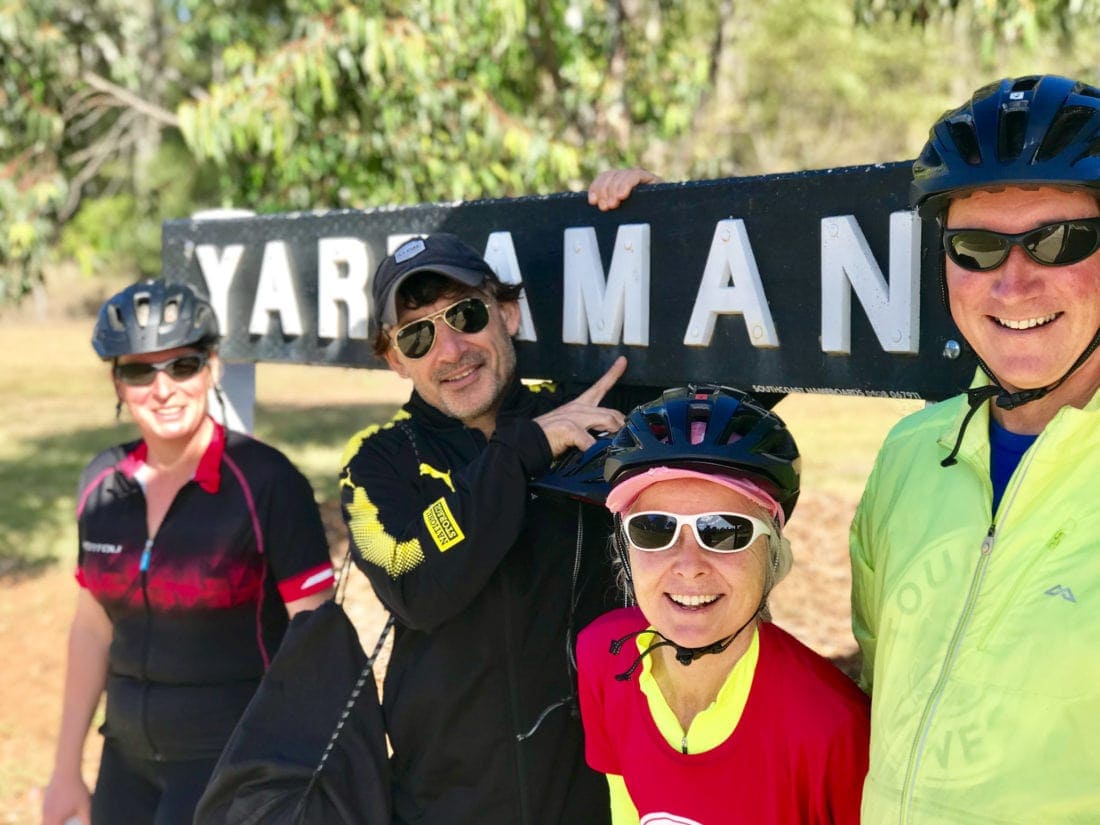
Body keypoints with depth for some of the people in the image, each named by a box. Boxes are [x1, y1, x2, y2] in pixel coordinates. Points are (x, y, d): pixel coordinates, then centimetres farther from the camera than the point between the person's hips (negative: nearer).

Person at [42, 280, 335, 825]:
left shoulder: (267, 483, -14)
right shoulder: (103, 483, 2)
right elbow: (92, 630, 12)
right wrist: (66, 771, 16)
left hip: (232, 758, -5)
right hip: (129, 757, 6)